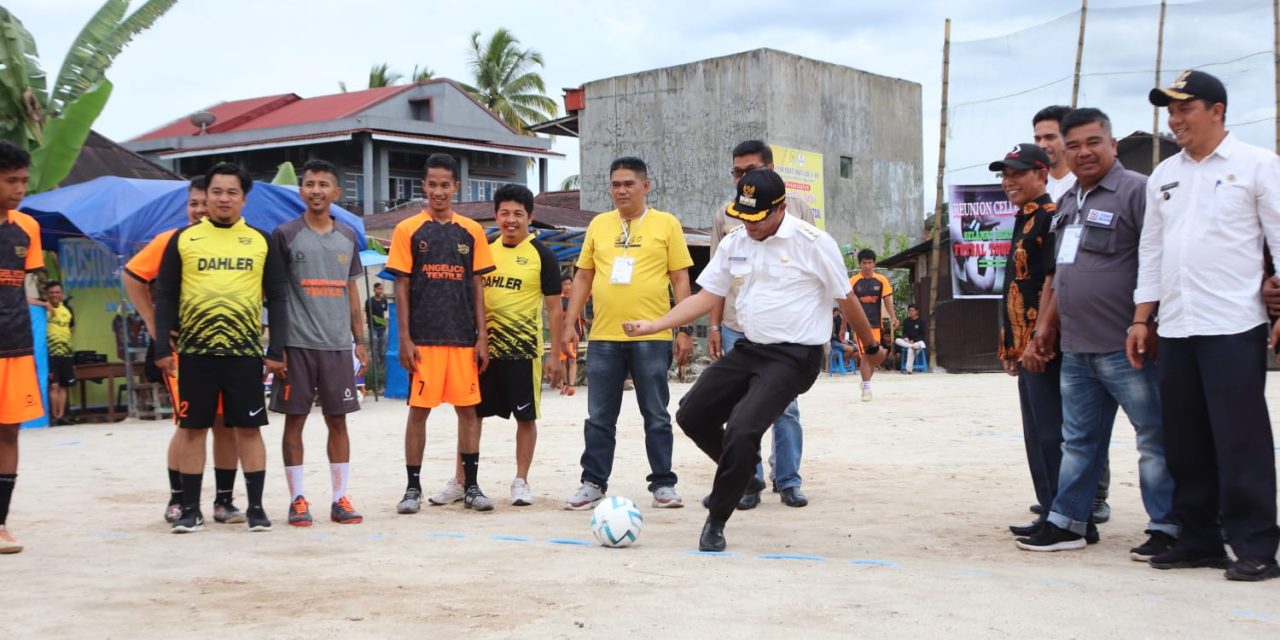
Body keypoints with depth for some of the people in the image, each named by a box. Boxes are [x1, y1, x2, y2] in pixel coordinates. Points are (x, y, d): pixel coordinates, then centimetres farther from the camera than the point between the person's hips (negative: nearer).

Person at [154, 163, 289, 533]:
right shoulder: (183, 239, 6)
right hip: (195, 351, 0)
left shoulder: (261, 242, 7)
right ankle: (190, 509, 13)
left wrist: (276, 349, -1)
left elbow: (277, 298, 7)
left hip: (245, 351, 0)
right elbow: (165, 296, 7)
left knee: (248, 428, 2)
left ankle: (255, 507, 10)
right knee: (192, 427, 4)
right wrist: (162, 346, -1)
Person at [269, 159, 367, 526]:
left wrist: (360, 340, 12)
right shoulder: (285, 234, 0)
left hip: (338, 344, 3)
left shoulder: (347, 238, 11)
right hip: (297, 344, -3)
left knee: (337, 420, 5)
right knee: (295, 420, 1)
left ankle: (340, 499, 12)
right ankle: (297, 500, 9)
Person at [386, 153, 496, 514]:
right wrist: (404, 338, -7)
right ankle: (413, 488, 9)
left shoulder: (471, 231, 7)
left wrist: (482, 337, 3)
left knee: (468, 409, 4)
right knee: (418, 410, 1)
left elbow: (477, 286, 9)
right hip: (424, 338, -2)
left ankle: (471, 486, 13)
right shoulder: (408, 230, 1)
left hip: (464, 337, 2)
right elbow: (401, 287, 0)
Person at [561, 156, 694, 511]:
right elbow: (583, 276, 15)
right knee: (599, 417, 7)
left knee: (656, 416, 5)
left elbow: (680, 279, 1)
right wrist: (570, 322, 8)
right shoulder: (598, 225, 11)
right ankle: (593, 483, 16)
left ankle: (663, 484, 14)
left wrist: (685, 329, -4)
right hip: (603, 337, 3)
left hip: (651, 338, -3)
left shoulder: (666, 224, 2)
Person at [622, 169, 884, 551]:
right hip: (748, 349, 7)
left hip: (795, 357, -7)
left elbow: (846, 299, -2)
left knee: (741, 429, -22)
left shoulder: (813, 243, -12)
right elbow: (706, 297, 8)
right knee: (692, 415, 6)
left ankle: (716, 522, -4)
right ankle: (743, 471, 32)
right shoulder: (734, 243, 4)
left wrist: (871, 348, 9)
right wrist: (653, 325, -3)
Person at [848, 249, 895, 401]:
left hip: (876, 323, 3)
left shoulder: (881, 280, 2)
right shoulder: (853, 281, -2)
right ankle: (867, 388, -10)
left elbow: (887, 300, 2)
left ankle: (866, 382, 31)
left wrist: (893, 317, -14)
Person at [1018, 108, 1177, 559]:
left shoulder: (1136, 191, -8)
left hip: (1124, 348, -8)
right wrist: (1047, 323, 19)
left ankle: (1167, 527, 8)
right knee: (1078, 440, 13)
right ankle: (1067, 522, 21)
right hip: (1075, 348, 8)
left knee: (1154, 438, 1)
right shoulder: (1069, 201, 17)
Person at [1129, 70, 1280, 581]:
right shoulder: (1164, 176, 15)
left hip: (1234, 327, -6)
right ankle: (1198, 540, 18)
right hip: (1174, 329, 6)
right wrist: (1142, 319, 13)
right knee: (1185, 442, 9)